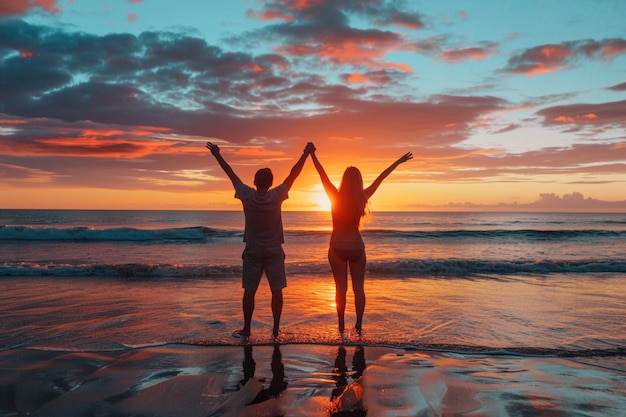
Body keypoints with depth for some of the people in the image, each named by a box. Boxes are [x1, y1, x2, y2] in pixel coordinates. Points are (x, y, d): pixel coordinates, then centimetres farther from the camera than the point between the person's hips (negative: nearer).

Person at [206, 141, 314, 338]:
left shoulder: (247, 196, -10)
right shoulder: (276, 196, -12)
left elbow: (231, 174, 0)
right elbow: (293, 174, -5)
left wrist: (217, 155, 10)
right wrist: (306, 154, 3)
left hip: (253, 251, 1)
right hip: (274, 251, -1)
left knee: (249, 290, 7)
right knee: (276, 290, 5)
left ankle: (246, 328, 12)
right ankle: (276, 328, 8)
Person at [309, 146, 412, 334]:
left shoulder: (335, 197, -12)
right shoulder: (362, 198, -8)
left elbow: (322, 173, -6)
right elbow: (380, 178, 0)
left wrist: (312, 154, 3)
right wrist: (398, 162, 8)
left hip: (337, 248, 0)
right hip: (356, 247, 0)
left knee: (340, 288, 7)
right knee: (358, 288, 8)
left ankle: (341, 325, 10)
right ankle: (358, 326, 10)